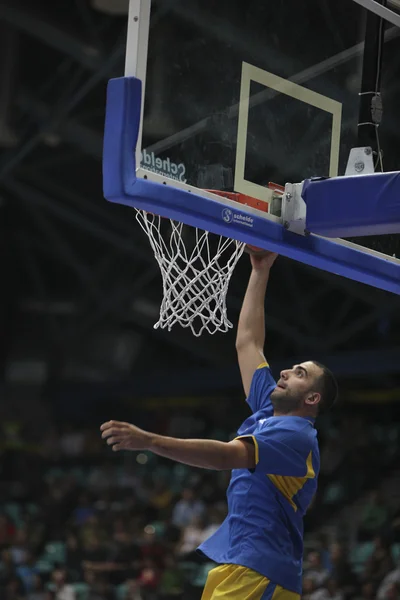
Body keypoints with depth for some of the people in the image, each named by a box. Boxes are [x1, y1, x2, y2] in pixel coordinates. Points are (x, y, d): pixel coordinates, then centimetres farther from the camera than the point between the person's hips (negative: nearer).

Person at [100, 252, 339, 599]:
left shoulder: (295, 435, -9)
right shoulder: (269, 411, 17)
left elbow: (228, 455, -25)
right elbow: (247, 343, 24)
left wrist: (148, 441, -32)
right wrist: (260, 272, 24)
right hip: (234, 565, 9)